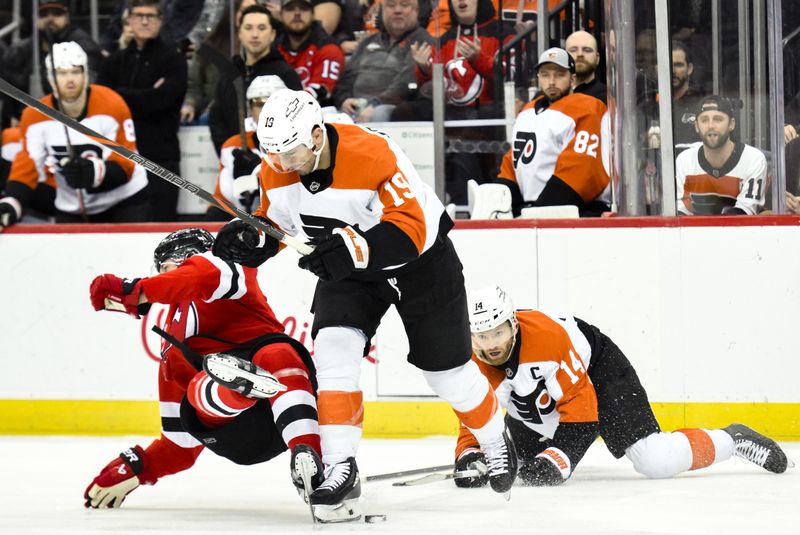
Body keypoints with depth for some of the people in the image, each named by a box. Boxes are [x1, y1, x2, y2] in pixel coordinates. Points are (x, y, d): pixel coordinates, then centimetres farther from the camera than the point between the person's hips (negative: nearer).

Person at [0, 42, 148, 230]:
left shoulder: (112, 105, -19)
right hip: (72, 206, 3)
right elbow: (27, 168, -10)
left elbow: (125, 165, -19)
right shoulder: (36, 117, -10)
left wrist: (94, 172, -39)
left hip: (123, 199, -3)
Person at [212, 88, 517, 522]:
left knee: (446, 368, 7)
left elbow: (409, 231, -39)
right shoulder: (276, 170, -15)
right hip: (347, 265, 4)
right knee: (333, 345, -20)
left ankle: (495, 440, 36)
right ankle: (340, 470, -19)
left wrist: (347, 247, -51)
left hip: (421, 259, -4)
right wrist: (247, 239, -19)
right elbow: (275, 221, 3)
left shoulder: (374, 156, -35)